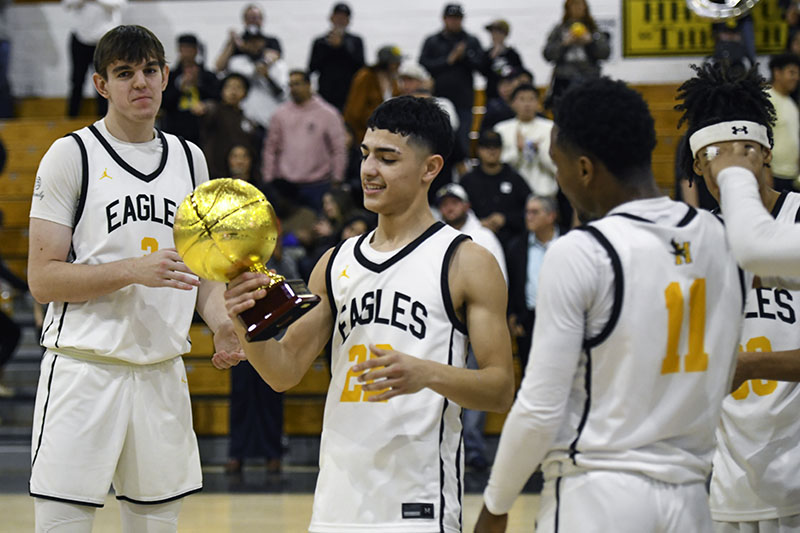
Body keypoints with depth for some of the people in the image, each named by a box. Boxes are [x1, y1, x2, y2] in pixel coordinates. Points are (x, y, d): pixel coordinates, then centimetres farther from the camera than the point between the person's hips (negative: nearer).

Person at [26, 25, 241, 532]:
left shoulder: (189, 157, 13)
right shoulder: (72, 155, -3)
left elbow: (203, 266, 21)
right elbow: (42, 278, -8)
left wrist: (221, 318, 0)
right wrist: (134, 270, -20)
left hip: (163, 371, 5)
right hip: (85, 370, -5)